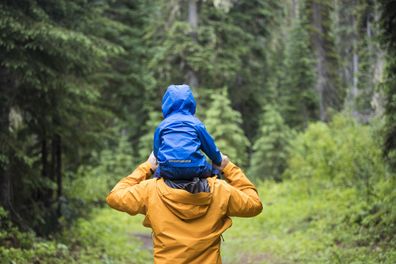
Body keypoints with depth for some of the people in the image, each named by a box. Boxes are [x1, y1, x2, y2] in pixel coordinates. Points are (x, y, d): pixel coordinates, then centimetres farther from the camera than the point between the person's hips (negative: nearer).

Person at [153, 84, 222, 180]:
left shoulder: (161, 125, 12)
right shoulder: (196, 123, 10)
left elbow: (156, 151, 16)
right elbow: (211, 147, 15)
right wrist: (218, 161, 34)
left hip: (167, 172, 1)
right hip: (195, 170, -1)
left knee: (158, 172, 33)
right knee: (213, 171, 27)